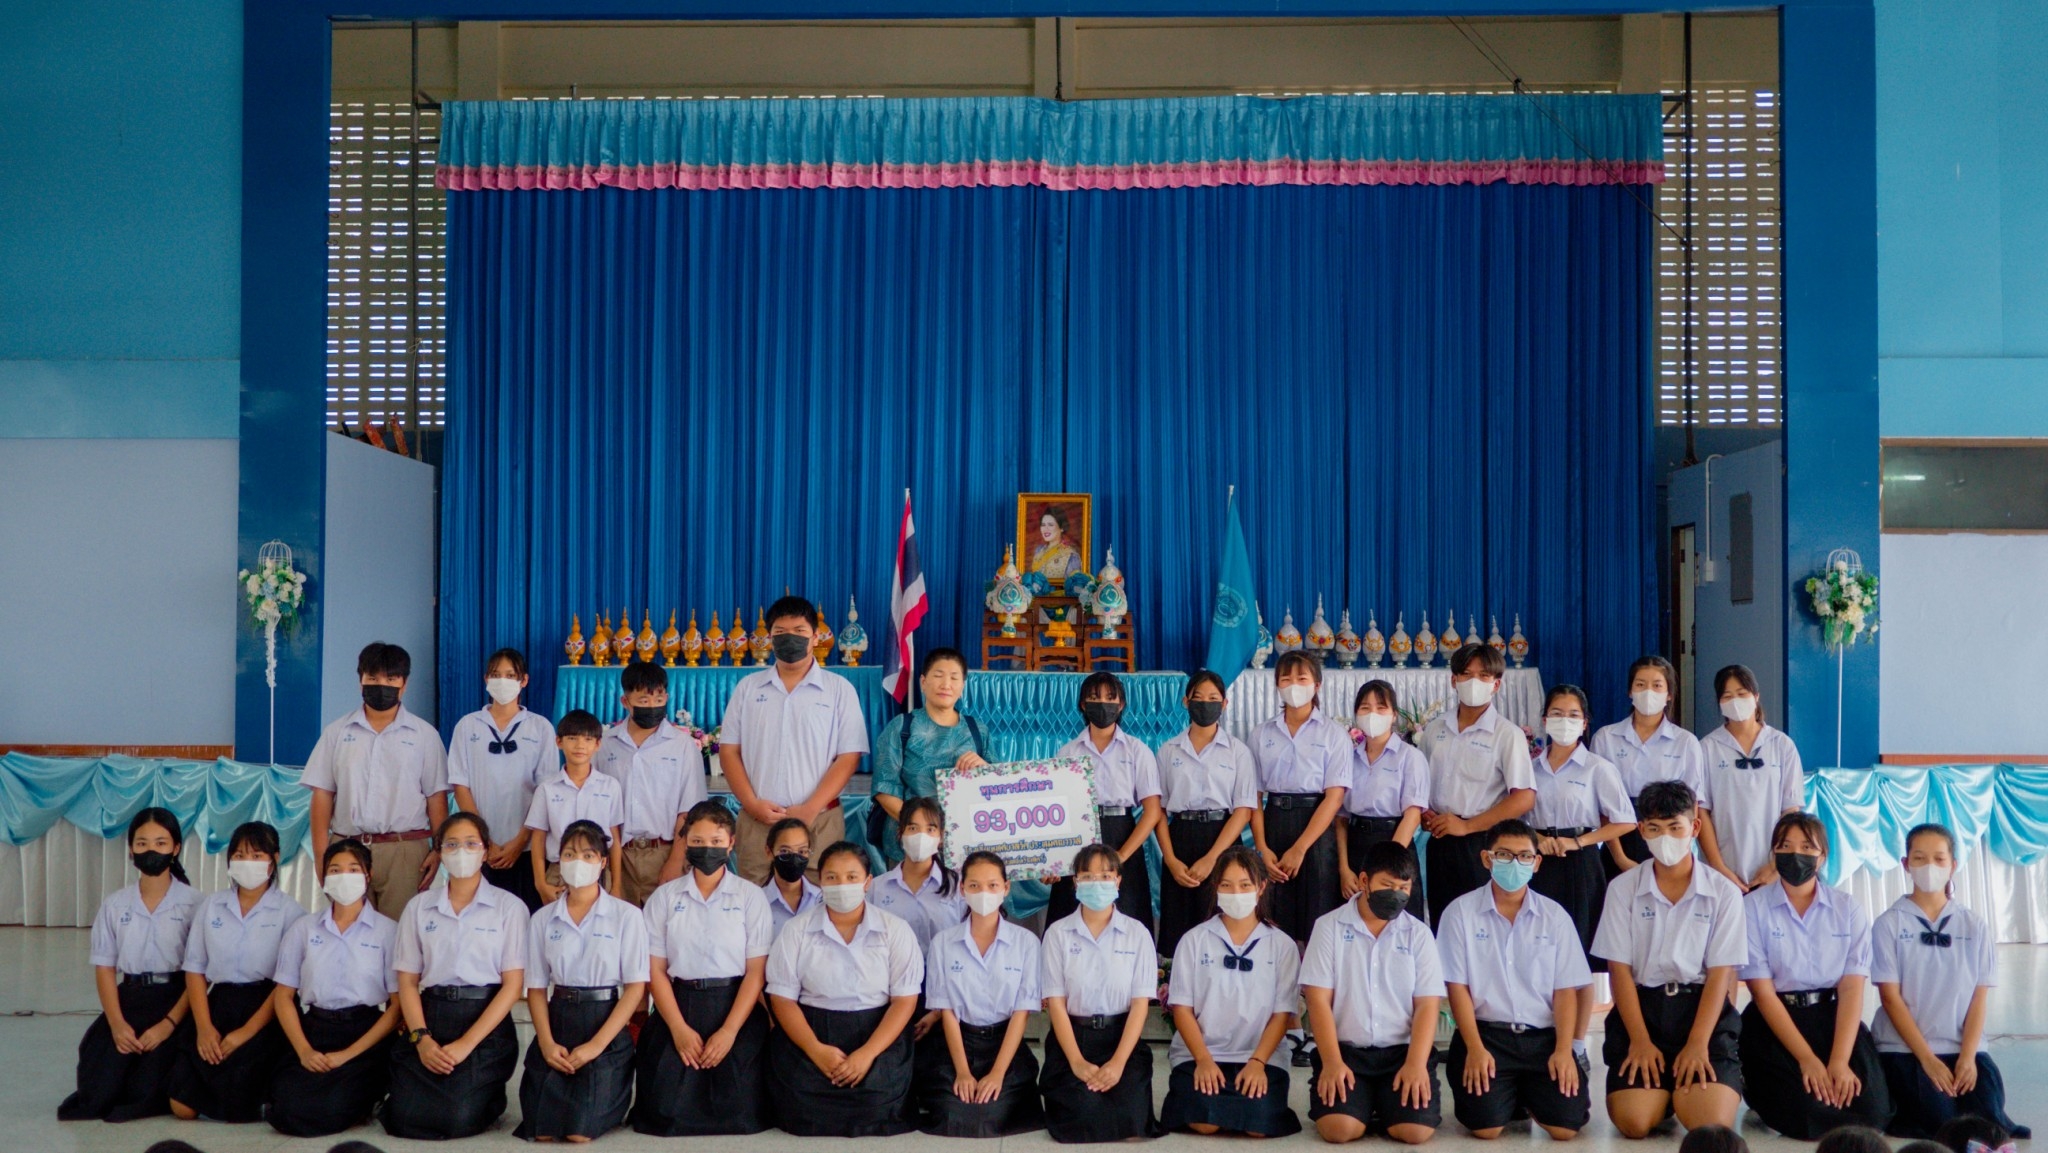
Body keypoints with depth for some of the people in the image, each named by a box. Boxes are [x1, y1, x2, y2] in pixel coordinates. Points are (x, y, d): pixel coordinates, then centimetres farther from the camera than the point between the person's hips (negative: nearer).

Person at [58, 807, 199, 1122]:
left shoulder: (193, 903, -6)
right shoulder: (114, 904, 5)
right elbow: (104, 968, 3)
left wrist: (168, 1024, -16)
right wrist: (117, 1024, -10)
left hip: (174, 1003, -3)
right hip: (128, 1000, 3)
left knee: (145, 1091, -18)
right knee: (96, 1093, -11)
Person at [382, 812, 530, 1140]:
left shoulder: (509, 907, 0)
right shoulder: (419, 907, 10)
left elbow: (513, 984, -5)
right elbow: (407, 980, 6)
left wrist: (467, 1043, -13)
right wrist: (421, 1038, -10)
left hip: (486, 1023, -3)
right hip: (430, 1018, 3)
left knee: (458, 1119, -19)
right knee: (405, 1118, -15)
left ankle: (490, 1094, 15)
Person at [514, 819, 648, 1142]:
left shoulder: (626, 916, -4)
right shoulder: (543, 919, 7)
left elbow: (635, 987, -7)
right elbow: (536, 987, 6)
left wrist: (596, 1045, -15)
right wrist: (546, 1042, -11)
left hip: (605, 1024, -3)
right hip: (558, 1022, 3)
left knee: (580, 1132, -14)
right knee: (542, 1132, -9)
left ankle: (608, 1093, 18)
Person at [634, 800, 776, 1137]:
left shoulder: (751, 897, 0)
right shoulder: (664, 897, 5)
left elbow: (756, 971, -5)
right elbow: (655, 970, 0)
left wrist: (729, 1031, -15)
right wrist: (679, 1028, -12)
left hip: (736, 1008, -1)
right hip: (679, 1005, 1)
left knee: (737, 1112, -13)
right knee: (667, 1110, -11)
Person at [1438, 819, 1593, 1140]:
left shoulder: (1554, 916, 7)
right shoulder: (1461, 912, 0)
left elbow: (1565, 989, 4)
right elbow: (1457, 986, -3)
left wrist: (1563, 1050, -9)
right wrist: (1475, 1048, -13)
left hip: (1543, 1036, 2)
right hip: (1485, 1032, -2)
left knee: (1566, 1126, -16)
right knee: (1486, 1127, -19)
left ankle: (1529, 1095, 18)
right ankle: (1509, 1095, 16)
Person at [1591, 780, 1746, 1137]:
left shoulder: (1723, 892, 1)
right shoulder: (1623, 888, 3)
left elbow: (1720, 973, -3)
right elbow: (1620, 968, 0)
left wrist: (1698, 1043, -13)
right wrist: (1640, 1039, -10)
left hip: (1702, 1007, 0)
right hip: (1641, 1005, 0)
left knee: (1713, 1123, -21)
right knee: (1634, 1121, -19)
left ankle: (1682, 1089, 14)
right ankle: (1662, 1090, 15)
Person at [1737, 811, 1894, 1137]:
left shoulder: (1847, 908, 3)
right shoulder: (1753, 907, -5)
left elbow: (1852, 987, -5)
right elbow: (1763, 991, -9)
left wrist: (1839, 1060, -17)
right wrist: (1807, 1059, -17)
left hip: (1833, 1016, 3)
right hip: (1773, 1021, -3)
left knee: (1872, 1112, -17)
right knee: (1806, 1116, -23)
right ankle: (1760, 1094, 11)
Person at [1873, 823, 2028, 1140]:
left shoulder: (1973, 925, 6)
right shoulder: (1889, 924, -3)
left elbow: (1979, 997, 3)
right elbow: (1891, 996, -7)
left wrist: (1967, 1056, -10)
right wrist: (1927, 1058, -13)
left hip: (1963, 1046, 3)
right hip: (1905, 1048, -3)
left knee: (1988, 1121, -16)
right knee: (1946, 1126, -19)